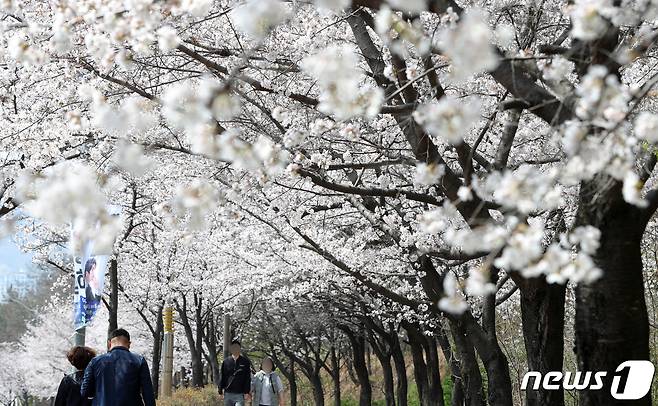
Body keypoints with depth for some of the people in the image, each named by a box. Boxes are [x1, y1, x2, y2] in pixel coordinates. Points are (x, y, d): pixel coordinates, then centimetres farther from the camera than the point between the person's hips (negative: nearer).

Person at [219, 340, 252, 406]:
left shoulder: (245, 361, 1)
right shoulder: (226, 362, 6)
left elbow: (248, 378, -1)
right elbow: (222, 377, 9)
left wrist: (247, 392, -8)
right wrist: (221, 391, 5)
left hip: (240, 394, -2)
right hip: (228, 393, 2)